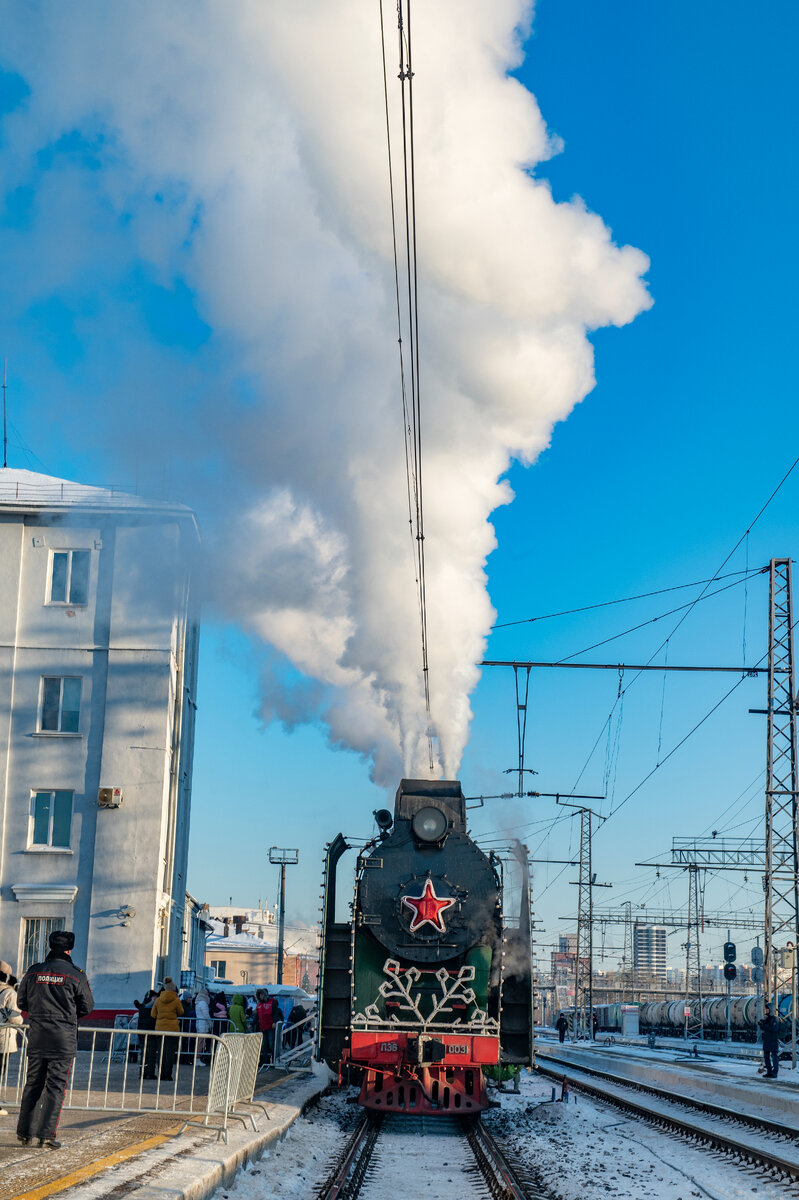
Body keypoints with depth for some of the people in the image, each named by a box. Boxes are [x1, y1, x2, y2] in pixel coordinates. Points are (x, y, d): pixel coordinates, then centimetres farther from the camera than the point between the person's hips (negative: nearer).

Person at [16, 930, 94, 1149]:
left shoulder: (33, 972, 2)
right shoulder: (76, 975, -6)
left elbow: (22, 1002, 10)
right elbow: (87, 1007, 2)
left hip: (37, 1037, 3)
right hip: (63, 1040, -3)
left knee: (33, 1084, 12)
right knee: (55, 1086, 0)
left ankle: (25, 1133, 14)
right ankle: (47, 1135, -4)